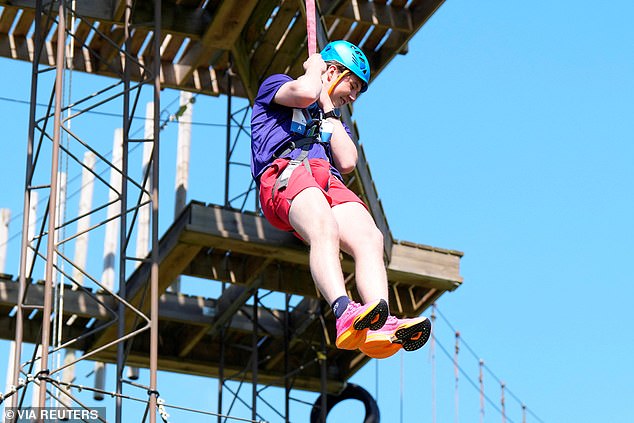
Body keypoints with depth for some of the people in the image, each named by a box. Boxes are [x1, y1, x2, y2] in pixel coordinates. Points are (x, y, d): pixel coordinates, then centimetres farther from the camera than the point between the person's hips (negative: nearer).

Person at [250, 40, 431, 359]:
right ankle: (345, 314, -59)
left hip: (330, 182, 5)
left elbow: (347, 162, 16)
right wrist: (313, 68, 18)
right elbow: (305, 93, -3)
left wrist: (327, 109, 21)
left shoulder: (336, 121, 40)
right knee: (325, 228, -38)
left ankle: (380, 328, -49)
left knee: (369, 236, -28)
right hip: (284, 174, -5)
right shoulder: (276, 85, 25)